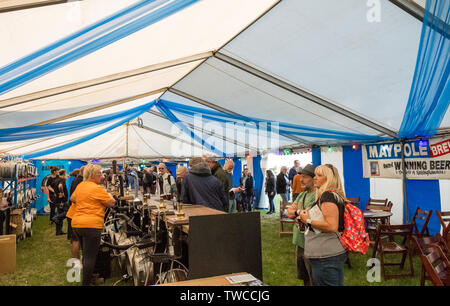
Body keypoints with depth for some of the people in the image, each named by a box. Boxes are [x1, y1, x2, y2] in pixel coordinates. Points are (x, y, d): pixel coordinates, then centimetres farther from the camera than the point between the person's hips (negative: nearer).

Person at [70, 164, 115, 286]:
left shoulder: (80, 185, 12)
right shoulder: (97, 189, -13)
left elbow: (72, 199, 27)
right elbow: (112, 203, -8)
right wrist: (108, 195, 11)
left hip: (76, 224, 9)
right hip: (91, 225, -9)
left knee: (86, 255, 21)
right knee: (90, 257, -2)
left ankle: (87, 279, 32)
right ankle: (86, 283, 2)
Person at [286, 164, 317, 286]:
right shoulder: (301, 195, 13)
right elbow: (288, 212, 7)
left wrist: (296, 212, -5)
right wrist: (297, 210, -13)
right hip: (300, 243, 9)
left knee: (313, 280, 3)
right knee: (304, 278, 22)